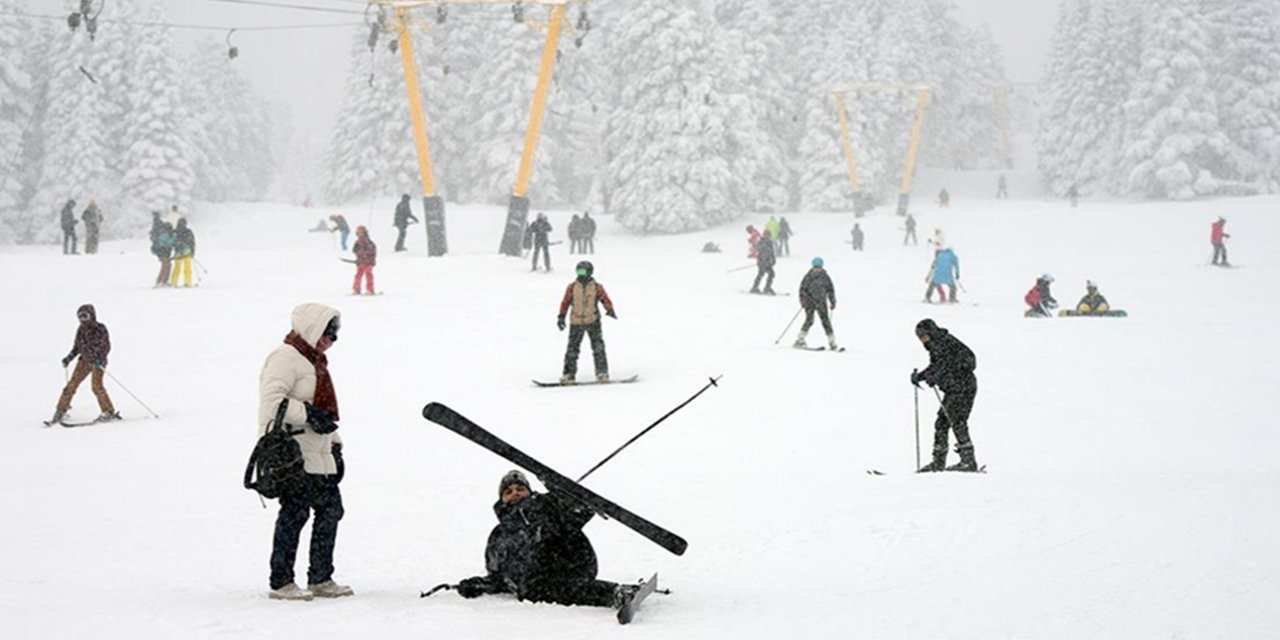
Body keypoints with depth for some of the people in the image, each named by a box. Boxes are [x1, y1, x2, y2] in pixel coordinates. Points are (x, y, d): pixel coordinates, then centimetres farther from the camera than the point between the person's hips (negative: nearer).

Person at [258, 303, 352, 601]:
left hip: (318, 454, 10)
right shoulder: (285, 358, -10)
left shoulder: (315, 361, 23)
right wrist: (309, 414, -27)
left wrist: (335, 444, 25)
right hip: (292, 453, -10)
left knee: (330, 509, 9)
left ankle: (321, 579, 17)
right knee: (295, 512, -10)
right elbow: (273, 400, -23)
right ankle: (281, 582, -5)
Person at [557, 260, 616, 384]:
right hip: (576, 322, 1)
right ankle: (569, 374, 6)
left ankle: (602, 373, 0)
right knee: (572, 349, 1)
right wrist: (561, 316, 5)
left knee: (598, 348, -4)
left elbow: (605, 299, -2)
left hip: (593, 322, -1)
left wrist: (610, 310, -19)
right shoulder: (572, 287, 4)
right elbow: (565, 302, 9)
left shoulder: (597, 287, 1)